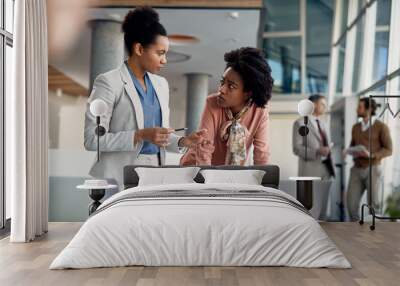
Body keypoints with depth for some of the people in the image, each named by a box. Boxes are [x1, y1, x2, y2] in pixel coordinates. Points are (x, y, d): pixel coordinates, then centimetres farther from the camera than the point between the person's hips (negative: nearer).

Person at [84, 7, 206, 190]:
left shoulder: (161, 84, 11)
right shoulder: (108, 83, -9)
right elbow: (92, 139, -13)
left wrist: (182, 142, -2)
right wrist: (140, 135, -19)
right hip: (120, 177, -5)